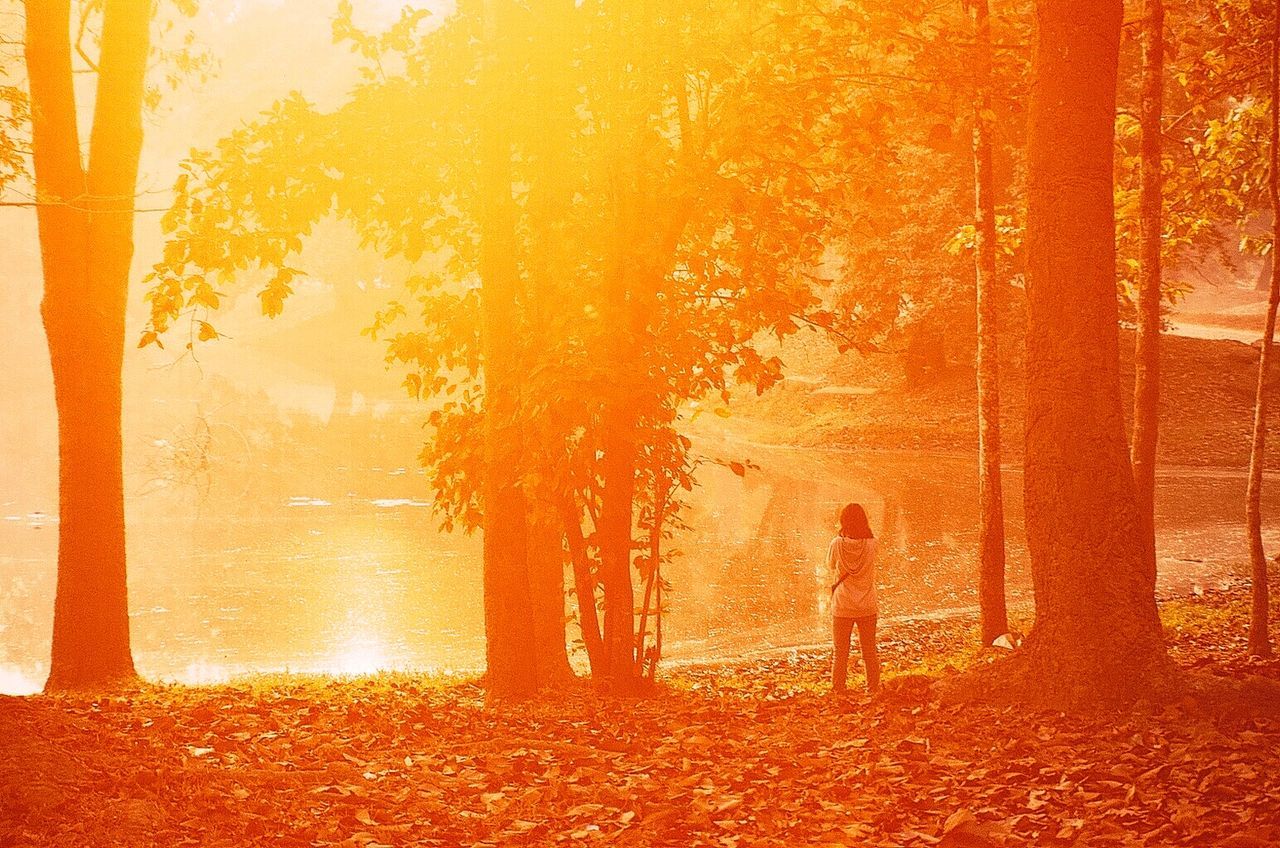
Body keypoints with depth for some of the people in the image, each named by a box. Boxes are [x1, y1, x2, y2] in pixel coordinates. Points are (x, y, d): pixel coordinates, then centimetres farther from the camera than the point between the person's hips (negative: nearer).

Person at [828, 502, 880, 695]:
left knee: (841, 653, 11)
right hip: (867, 607, 1)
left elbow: (830, 569, 3)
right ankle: (873, 690, 21)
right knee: (870, 652, 16)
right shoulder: (872, 544, -13)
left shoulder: (837, 544, -14)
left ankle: (838, 691, 13)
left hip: (842, 607, -1)